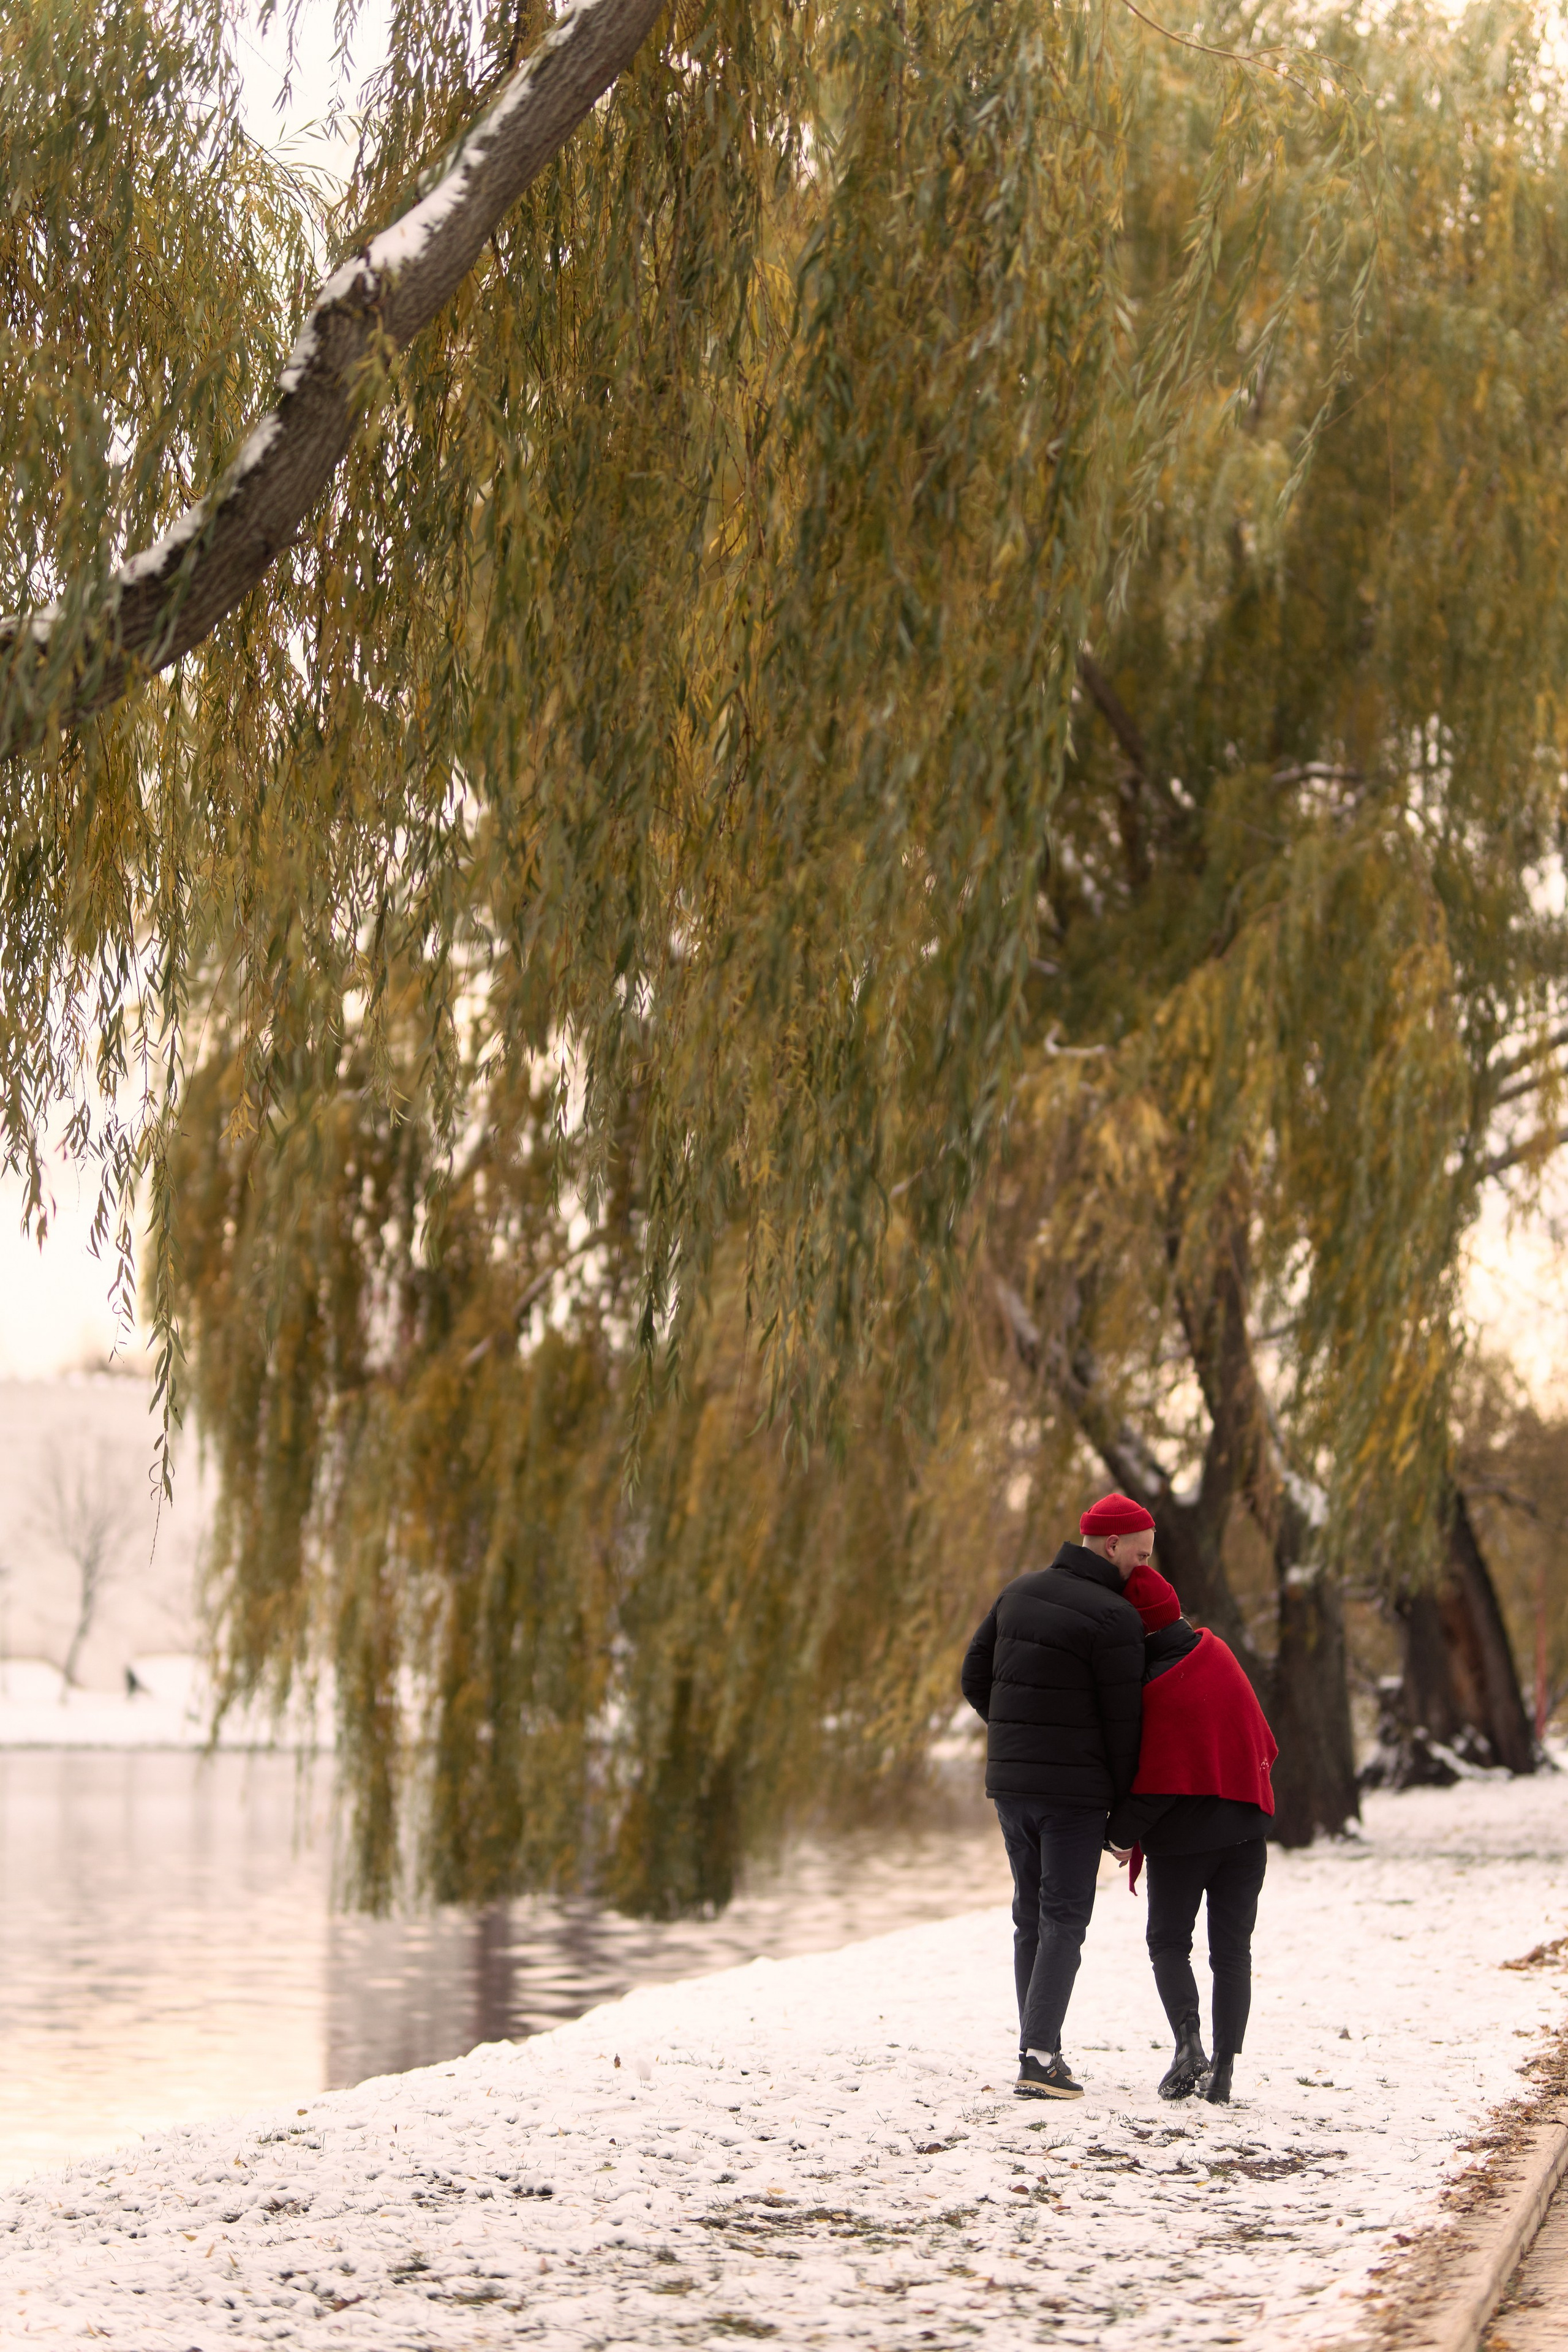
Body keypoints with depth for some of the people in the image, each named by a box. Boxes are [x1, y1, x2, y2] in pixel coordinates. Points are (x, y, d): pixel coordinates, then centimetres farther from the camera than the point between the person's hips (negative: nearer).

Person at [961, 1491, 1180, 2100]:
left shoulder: (1021, 1592, 8)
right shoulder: (1115, 1617, -14)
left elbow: (975, 1678, 11)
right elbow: (1122, 1720, -11)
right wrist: (1125, 1807, 0)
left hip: (1010, 1778, 7)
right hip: (1075, 1788, -7)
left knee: (1032, 1913, 14)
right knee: (1064, 1918, -4)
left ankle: (1040, 2052, 15)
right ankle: (1038, 2057, -13)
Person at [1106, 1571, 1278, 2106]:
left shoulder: (1154, 1691, -20)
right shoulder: (1216, 1654, 0)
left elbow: (1153, 1782, -19)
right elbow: (1261, 1743, 10)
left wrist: (1120, 1836, -5)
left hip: (1182, 1836, -5)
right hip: (1245, 1826, 5)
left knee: (1169, 1941, 10)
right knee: (1232, 1950, 9)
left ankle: (1189, 2041, -13)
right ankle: (1224, 2068, 4)